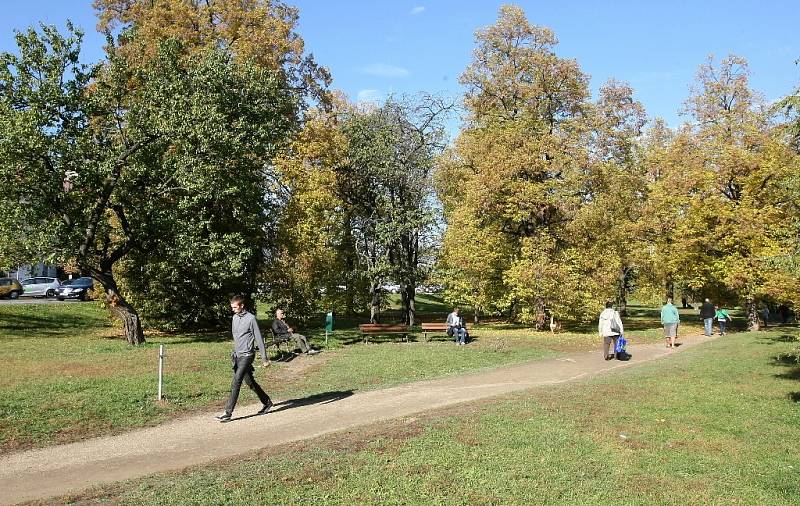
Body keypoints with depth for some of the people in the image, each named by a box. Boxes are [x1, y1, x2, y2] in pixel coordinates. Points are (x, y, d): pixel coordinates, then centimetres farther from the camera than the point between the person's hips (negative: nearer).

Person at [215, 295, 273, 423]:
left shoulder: (250, 318, -12)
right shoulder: (235, 317, 10)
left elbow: (259, 338, -10)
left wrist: (264, 358, -9)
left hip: (247, 355, -8)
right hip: (237, 355, 8)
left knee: (236, 382, -14)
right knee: (250, 382, 15)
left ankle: (228, 413, -12)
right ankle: (266, 402, 31)